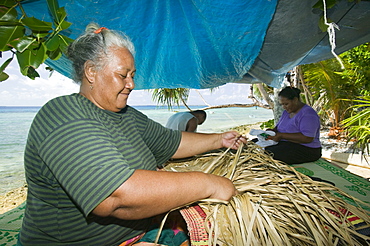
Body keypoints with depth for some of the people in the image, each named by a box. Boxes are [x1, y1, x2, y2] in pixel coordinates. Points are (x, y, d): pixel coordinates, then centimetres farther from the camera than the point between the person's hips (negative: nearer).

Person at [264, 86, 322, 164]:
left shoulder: (308, 114, -14)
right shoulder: (287, 111, 13)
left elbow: (307, 138, -25)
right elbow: (279, 126, 22)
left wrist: (281, 135, -23)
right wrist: (273, 131, -4)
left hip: (306, 150, -8)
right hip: (284, 144, 9)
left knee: (272, 154, -34)